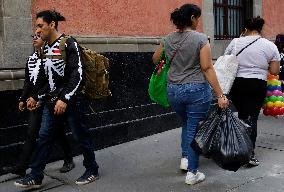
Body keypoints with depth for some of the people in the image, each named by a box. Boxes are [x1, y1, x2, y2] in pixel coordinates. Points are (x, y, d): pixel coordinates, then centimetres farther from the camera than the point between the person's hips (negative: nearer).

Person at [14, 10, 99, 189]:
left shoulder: (69, 44, -12)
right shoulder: (45, 48, 11)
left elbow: (78, 75, -18)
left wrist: (65, 99, -22)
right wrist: (36, 96, 17)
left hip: (72, 100, -7)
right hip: (52, 101, 7)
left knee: (81, 136, 4)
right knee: (44, 137, 5)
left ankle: (92, 170, 22)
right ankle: (35, 177, 13)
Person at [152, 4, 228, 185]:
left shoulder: (168, 39, 3)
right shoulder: (201, 39, -11)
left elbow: (155, 59, 18)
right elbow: (207, 68, -14)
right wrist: (220, 95, -12)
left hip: (173, 90, 5)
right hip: (196, 90, -4)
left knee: (187, 123, 28)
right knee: (194, 128, 6)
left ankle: (185, 158, 28)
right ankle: (192, 173, 14)